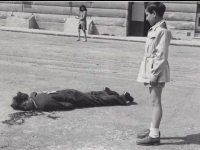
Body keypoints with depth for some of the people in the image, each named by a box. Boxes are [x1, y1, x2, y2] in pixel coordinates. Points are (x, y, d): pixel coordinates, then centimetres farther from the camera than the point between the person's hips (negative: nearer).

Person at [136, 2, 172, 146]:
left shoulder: (162, 31, -17)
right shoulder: (155, 29, 12)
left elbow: (162, 56, -20)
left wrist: (154, 74, -20)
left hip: (156, 70, -10)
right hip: (150, 69, 10)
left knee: (156, 102, -5)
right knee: (154, 101, 16)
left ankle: (154, 135, 1)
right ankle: (153, 129, 26)